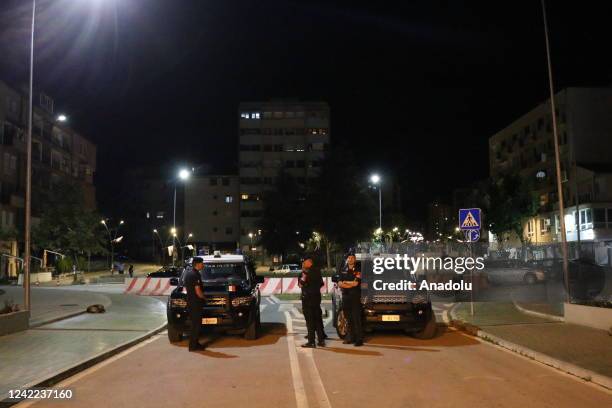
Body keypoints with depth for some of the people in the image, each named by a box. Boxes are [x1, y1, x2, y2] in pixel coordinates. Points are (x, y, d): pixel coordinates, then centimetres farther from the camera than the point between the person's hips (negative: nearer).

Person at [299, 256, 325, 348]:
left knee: (310, 320, -3)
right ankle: (321, 340, 17)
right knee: (318, 319, 13)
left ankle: (311, 342, -2)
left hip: (307, 298, -7)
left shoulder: (306, 272, -16)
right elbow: (321, 283, 17)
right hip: (317, 297, 7)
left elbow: (301, 284, -14)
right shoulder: (317, 271, 9)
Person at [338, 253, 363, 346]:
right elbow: (339, 283, 6)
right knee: (348, 318, 8)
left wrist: (345, 282, 0)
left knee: (356, 318, -8)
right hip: (345, 296, 5)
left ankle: (359, 339, -7)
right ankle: (350, 337, 16)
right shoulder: (343, 271, 16)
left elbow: (355, 283, -12)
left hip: (355, 297, -5)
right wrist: (350, 284, -9)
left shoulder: (358, 271, -1)